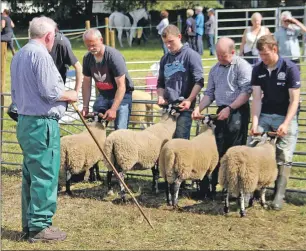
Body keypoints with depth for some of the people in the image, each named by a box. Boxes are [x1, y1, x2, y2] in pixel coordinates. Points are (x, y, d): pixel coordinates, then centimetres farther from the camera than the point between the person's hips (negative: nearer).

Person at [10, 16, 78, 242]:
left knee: (31, 175, 15)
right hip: (42, 124, -10)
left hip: (24, 121, 10)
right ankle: (40, 226, 0)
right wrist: (71, 96, -3)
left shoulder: (19, 56, 15)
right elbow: (50, 91, -19)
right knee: (45, 176, -4)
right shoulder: (41, 55, -15)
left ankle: (29, 223, 22)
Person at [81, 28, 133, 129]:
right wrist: (85, 107, -4)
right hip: (103, 95, 5)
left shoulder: (114, 56, -24)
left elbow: (121, 86, -24)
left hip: (121, 95, -5)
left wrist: (113, 109, -29)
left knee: (120, 130, -17)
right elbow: (86, 83, 3)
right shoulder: (87, 58, -7)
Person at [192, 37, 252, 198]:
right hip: (222, 112, 7)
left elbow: (246, 91, -14)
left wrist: (229, 108, -18)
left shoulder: (242, 66, -6)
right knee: (217, 150, 8)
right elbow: (210, 93, 19)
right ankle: (210, 186, 12)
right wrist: (199, 108, 3)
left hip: (238, 112, -7)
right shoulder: (215, 69, 18)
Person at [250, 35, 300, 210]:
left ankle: (279, 195, -2)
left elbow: (294, 99, -12)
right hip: (265, 116, 4)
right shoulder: (258, 70, 1)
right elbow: (257, 98, -1)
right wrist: (255, 123, -12)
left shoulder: (290, 68, -12)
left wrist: (286, 124, -21)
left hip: (286, 117, -4)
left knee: (284, 158, -6)